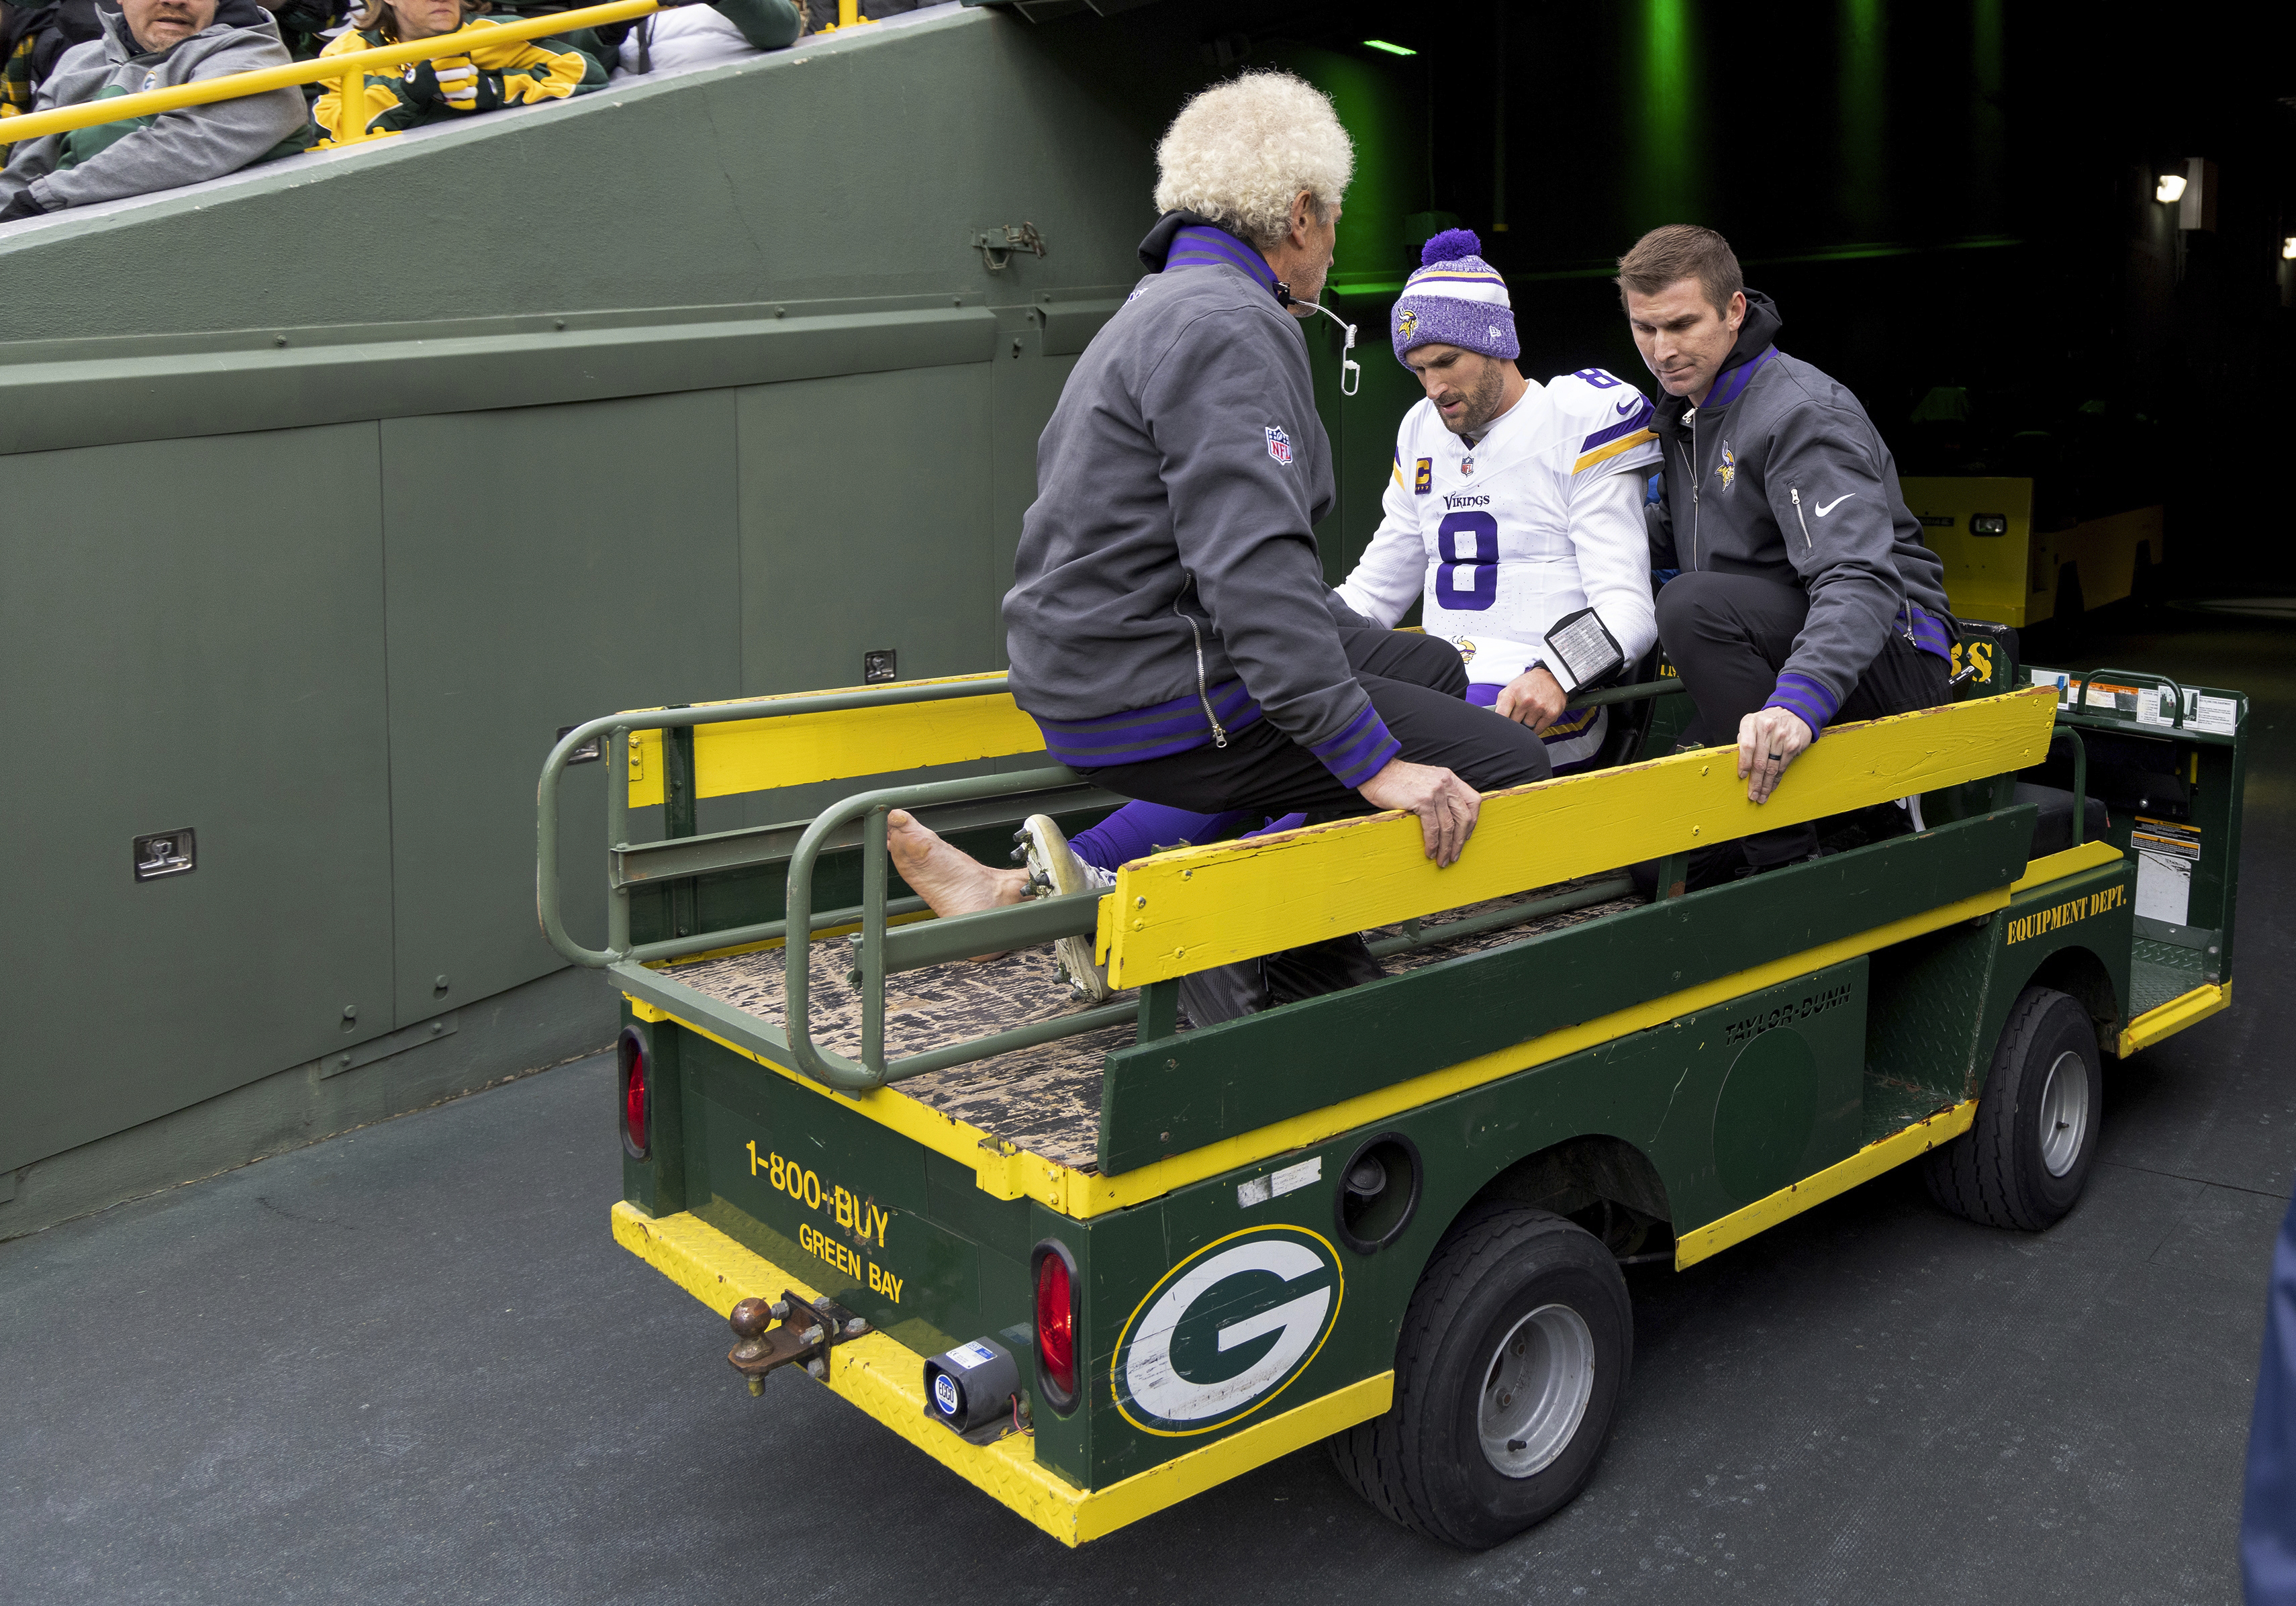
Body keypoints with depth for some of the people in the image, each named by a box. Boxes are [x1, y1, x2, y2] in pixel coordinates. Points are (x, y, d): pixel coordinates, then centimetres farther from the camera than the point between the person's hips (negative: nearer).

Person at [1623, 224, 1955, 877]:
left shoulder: (1803, 413, -19)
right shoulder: (1686, 407, 11)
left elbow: (1861, 580, -33)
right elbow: (1670, 537, 25)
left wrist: (1800, 700, -51)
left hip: (1887, 658, -8)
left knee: (1694, 605, -34)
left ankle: (1789, 864, -27)